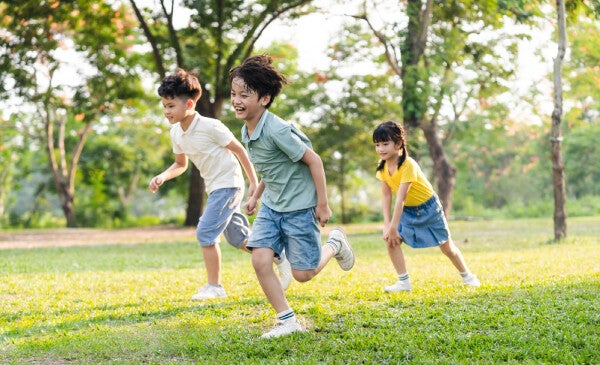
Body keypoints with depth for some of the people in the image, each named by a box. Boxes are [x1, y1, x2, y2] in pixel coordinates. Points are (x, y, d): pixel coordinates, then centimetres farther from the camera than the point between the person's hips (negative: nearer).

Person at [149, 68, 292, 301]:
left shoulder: (210, 126, -21)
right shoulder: (176, 132, 1)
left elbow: (239, 150, -13)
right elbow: (181, 164, 14)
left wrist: (254, 182, -10)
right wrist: (163, 177, -6)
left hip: (228, 184, -8)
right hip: (214, 187, 9)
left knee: (205, 233, -15)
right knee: (238, 238, 15)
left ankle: (214, 286, -3)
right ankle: (281, 260, 32)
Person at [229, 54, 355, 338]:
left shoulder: (277, 130, -25)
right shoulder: (247, 132, 1)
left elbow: (313, 160, -19)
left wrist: (323, 204, -16)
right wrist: (256, 196, 16)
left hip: (299, 206, -7)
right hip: (271, 205, 7)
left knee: (303, 274, 0)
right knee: (259, 259, -10)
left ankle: (335, 243, 30)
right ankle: (288, 321, 1)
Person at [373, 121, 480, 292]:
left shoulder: (408, 165, -33)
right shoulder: (383, 167, -12)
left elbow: (401, 197, -36)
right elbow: (386, 195, -10)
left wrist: (393, 227, -38)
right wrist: (387, 224, -18)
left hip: (428, 208, -6)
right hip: (407, 210, 6)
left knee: (447, 247, 7)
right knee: (390, 240, -14)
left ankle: (467, 276, 31)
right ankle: (404, 282, -5)